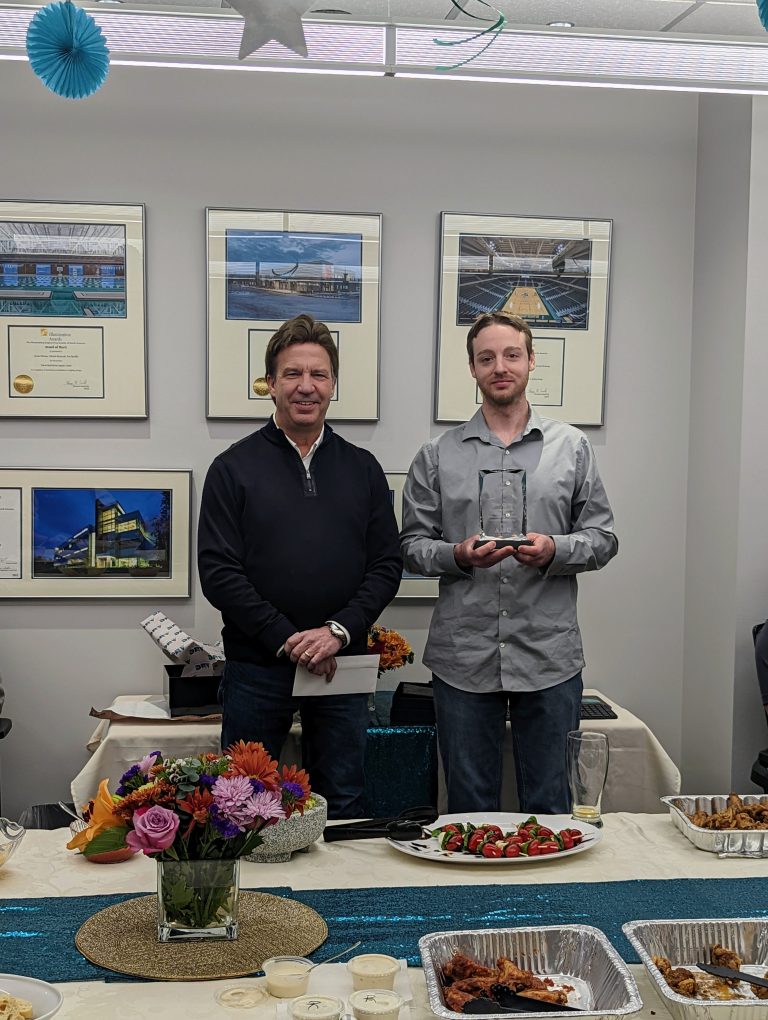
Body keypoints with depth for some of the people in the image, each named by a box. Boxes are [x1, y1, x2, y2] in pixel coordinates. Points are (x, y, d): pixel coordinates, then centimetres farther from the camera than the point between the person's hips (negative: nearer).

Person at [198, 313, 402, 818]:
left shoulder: (363, 468, 8)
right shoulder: (235, 467, 0)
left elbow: (387, 564, 4)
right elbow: (218, 572, -6)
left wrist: (339, 631, -11)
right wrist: (287, 639, -14)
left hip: (342, 664, 2)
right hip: (256, 667, -2)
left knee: (344, 804, 12)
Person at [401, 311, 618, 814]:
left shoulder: (572, 447, 8)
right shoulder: (437, 456, 7)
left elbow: (603, 537, 7)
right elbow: (412, 545, 6)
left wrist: (554, 550, -13)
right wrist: (458, 556, -14)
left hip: (549, 656, 0)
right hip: (463, 657, 0)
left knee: (549, 804, 10)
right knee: (469, 808, 12)